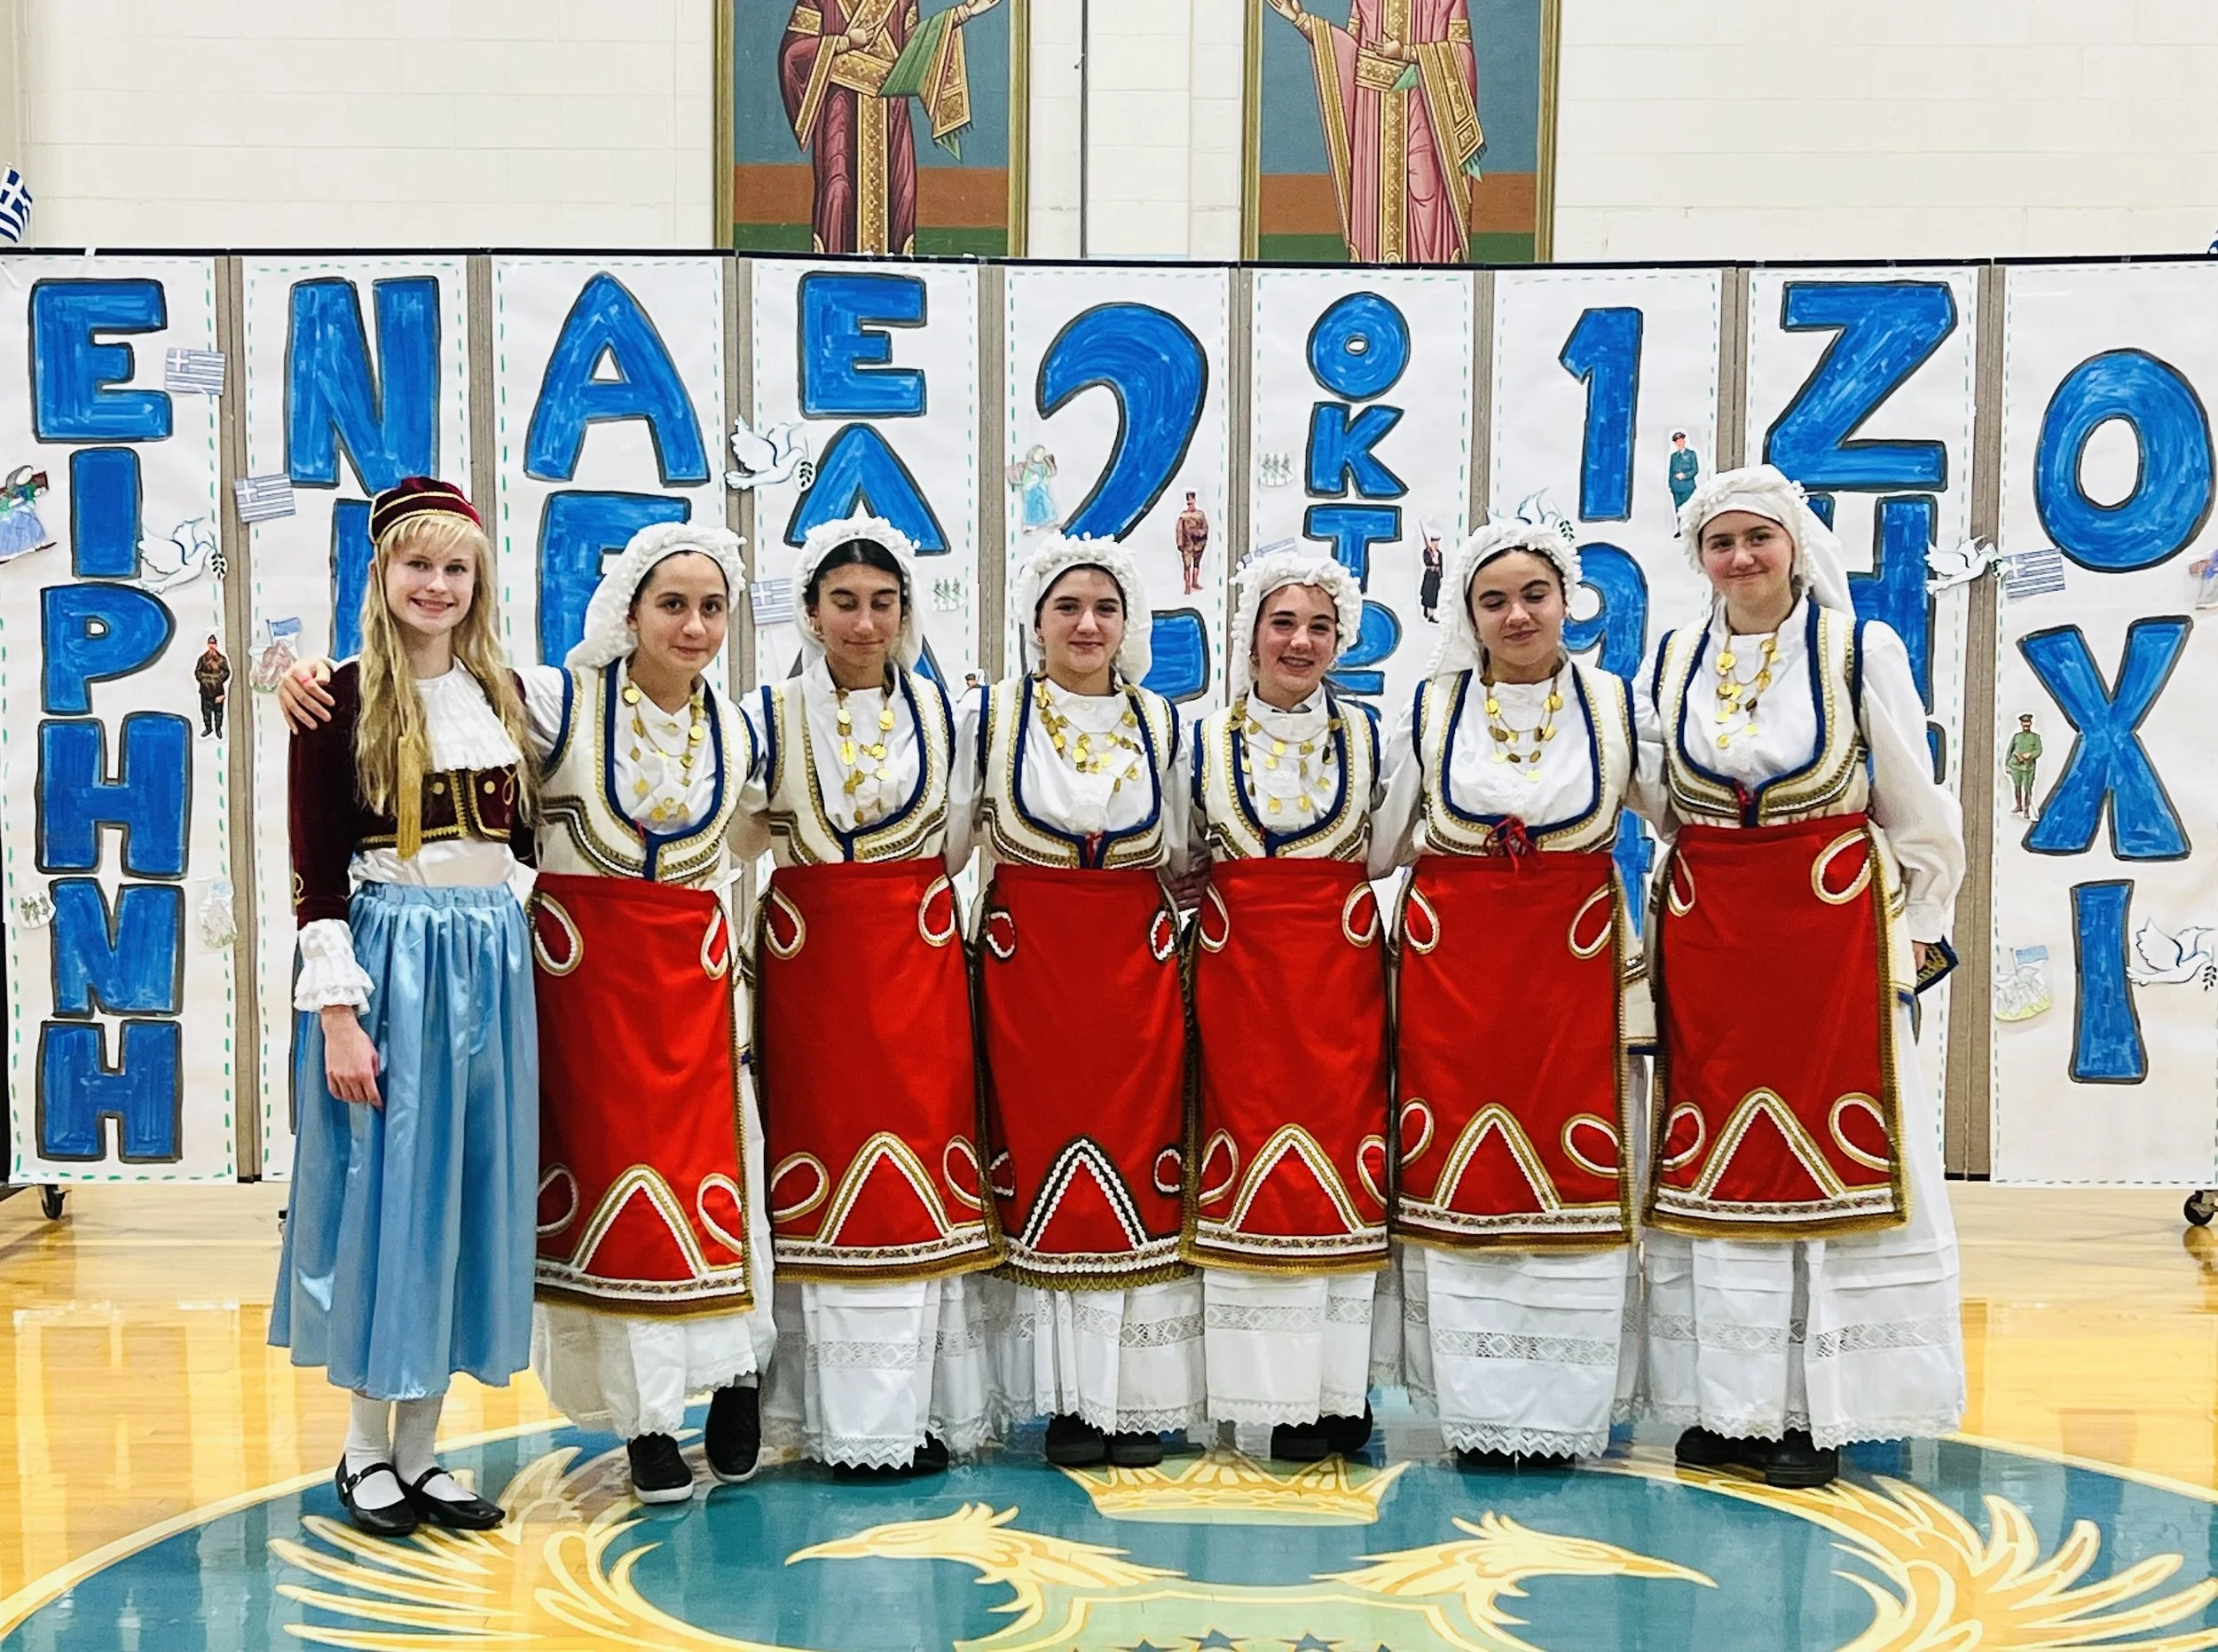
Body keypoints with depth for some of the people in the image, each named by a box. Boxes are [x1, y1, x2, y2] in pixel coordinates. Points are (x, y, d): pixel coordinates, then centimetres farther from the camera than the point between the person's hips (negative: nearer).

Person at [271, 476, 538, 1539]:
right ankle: (365, 1449, 17)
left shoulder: (501, 697, 10)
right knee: (382, 1192, 1)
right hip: (389, 961, -5)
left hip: (490, 964, 5)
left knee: (467, 1196, 8)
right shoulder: (343, 702, -6)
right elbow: (316, 872, -10)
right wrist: (337, 1013, -15)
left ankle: (421, 1447, 20)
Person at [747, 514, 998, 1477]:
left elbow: (965, 833, 15)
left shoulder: (940, 711, 6)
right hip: (809, 966, -2)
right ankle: (845, 1417, 8)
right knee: (825, 1163, 0)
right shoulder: (771, 720, 0)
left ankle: (917, 1408, 10)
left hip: (919, 963, 2)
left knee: (919, 1169, 2)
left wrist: (914, 891, 4)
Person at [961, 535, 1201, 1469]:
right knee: (1042, 1174, 1)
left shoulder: (1160, 722, 8)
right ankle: (1068, 1400, 10)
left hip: (1136, 968, 2)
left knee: (1140, 1169, 2)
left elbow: (1182, 856, 13)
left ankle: (1138, 1399, 10)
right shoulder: (989, 716, 1)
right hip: (1029, 970, -1)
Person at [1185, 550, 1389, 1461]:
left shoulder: (1366, 736, 7)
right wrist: (1182, 969, -1)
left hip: (1341, 976, 1)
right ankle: (1281, 1392, 6)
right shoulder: (1207, 740, 4)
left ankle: (1337, 1387, 11)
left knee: (1341, 1161, 1)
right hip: (1239, 975, -1)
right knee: (1254, 1162, -2)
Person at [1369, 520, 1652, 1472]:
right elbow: (1376, 848, 12)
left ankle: (1561, 1412, 10)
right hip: (1451, 969, 0)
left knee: (1572, 1185, -1)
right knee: (1461, 1183, 1)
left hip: (1573, 967, 0)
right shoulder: (1432, 709, 4)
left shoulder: (1615, 705, 4)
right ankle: (1479, 1412, 10)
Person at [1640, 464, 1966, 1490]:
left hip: (1832, 932, -3)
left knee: (1829, 1157, -1)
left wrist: (1916, 923, 3)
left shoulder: (1861, 650, -3)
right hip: (1705, 941, 4)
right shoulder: (1670, 666, 7)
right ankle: (1729, 1403, 14)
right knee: (1711, 1161, 5)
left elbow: (1917, 807, 1)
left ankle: (1816, 1409, 7)